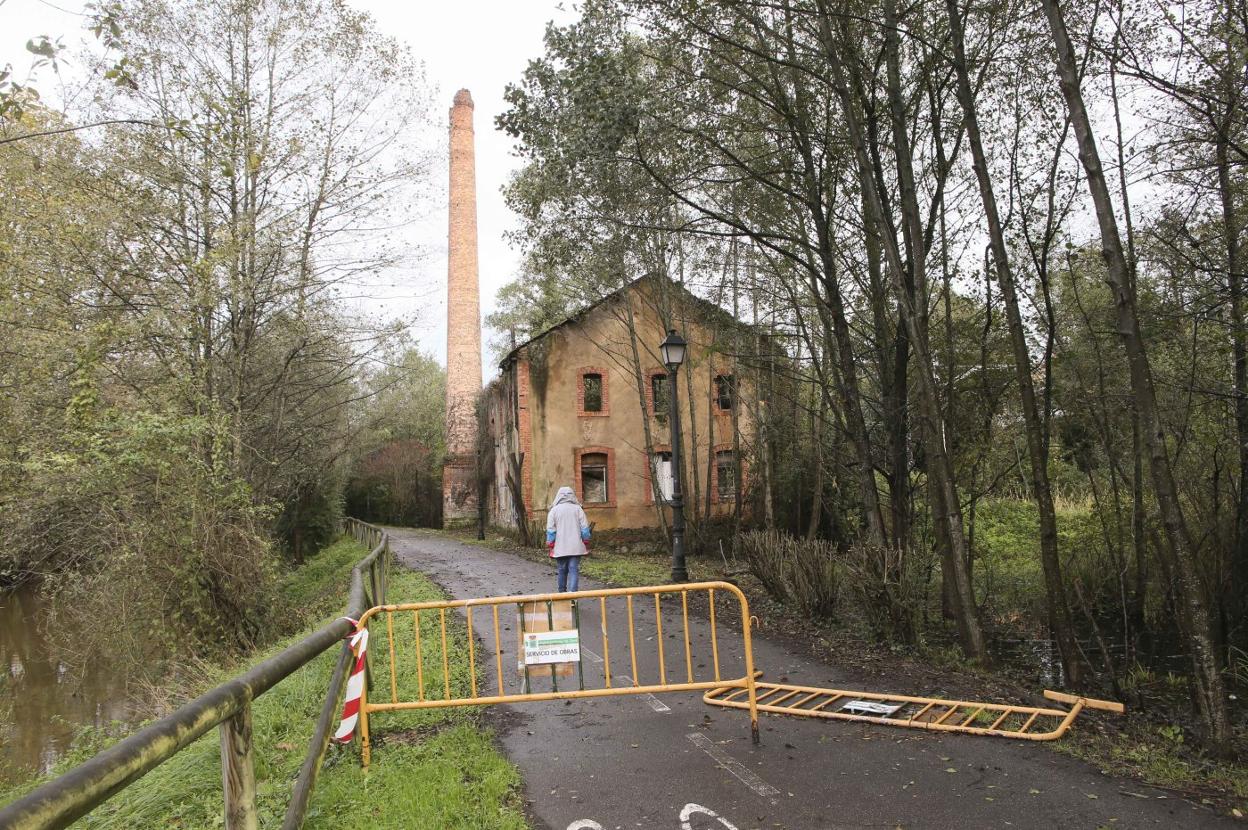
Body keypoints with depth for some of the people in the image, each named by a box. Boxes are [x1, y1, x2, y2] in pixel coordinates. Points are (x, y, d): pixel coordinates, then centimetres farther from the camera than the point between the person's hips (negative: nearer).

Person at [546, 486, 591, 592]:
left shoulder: (554, 510, 1)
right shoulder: (577, 509, 2)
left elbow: (550, 531, -1)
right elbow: (585, 528, 2)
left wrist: (551, 547, 5)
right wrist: (586, 545, 10)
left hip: (560, 547, 1)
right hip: (576, 547, -1)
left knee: (562, 571, 15)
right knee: (574, 570, -2)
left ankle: (562, 593, 26)